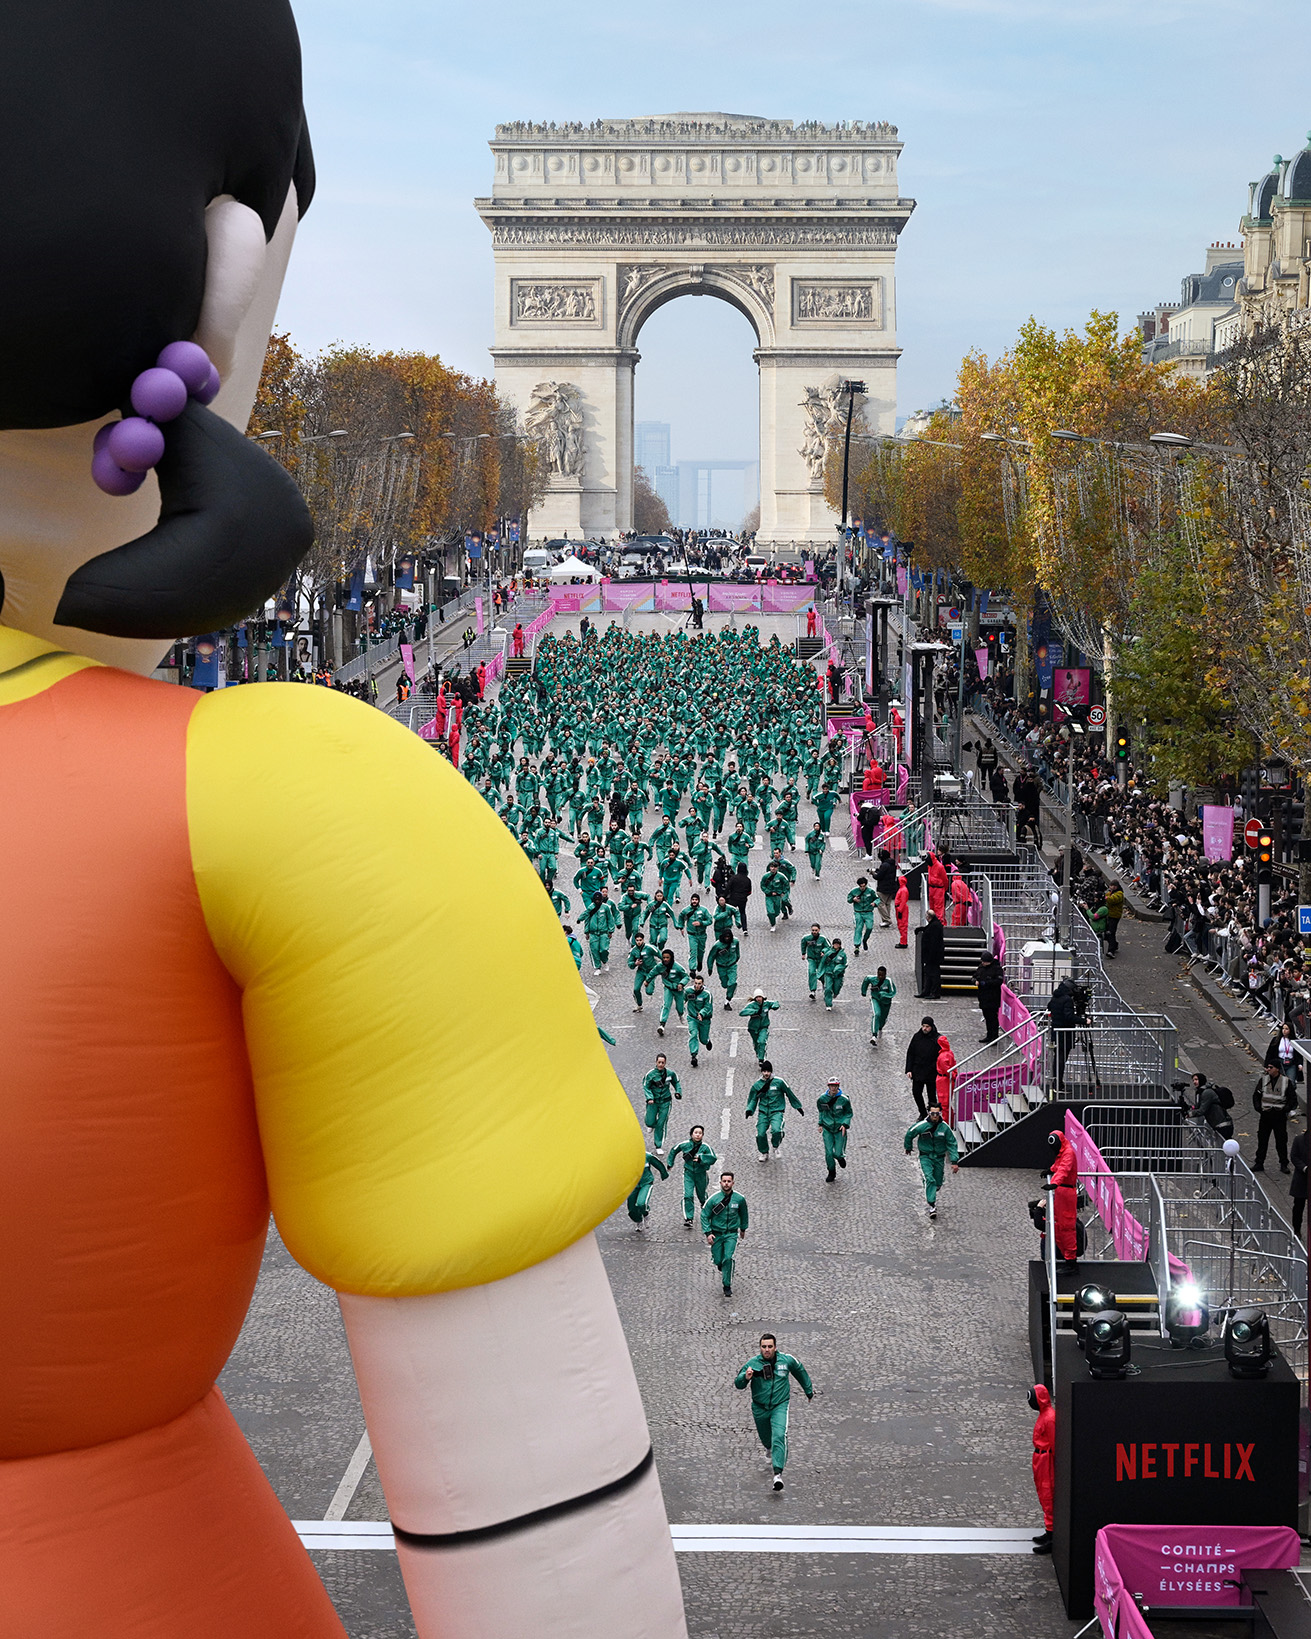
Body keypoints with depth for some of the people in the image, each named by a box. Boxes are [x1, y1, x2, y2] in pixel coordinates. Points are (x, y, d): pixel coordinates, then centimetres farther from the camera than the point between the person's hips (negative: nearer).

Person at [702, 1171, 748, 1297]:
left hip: (731, 1234, -1)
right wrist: (708, 1233, -11)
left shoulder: (739, 1199, -5)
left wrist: (743, 1229, 23)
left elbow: (744, 1214, 14)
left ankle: (727, 1286, -7)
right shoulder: (714, 1199, -10)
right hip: (716, 1234, 1)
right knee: (717, 1261, 4)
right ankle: (722, 1271, 41)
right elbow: (704, 1216, -2)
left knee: (728, 1258, -19)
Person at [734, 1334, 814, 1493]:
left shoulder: (787, 1360, -9)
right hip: (759, 1408, 2)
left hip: (780, 1406, -2)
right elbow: (738, 1384, -15)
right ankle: (771, 1451, 58)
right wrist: (746, 1377, -38)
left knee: (779, 1436, -23)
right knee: (765, 1438, 20)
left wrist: (809, 1390, 24)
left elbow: (800, 1372, 12)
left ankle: (778, 1473, -29)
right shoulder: (752, 1363, -13)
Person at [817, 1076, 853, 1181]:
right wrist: (820, 1124, 11)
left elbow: (849, 1113, 2)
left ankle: (840, 1157, 34)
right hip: (827, 1129, 1)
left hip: (840, 1129, -1)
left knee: (838, 1153, -4)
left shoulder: (844, 1099, -10)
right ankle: (831, 1173, 17)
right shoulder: (822, 1098, -4)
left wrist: (845, 1124, -11)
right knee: (828, 1152, -5)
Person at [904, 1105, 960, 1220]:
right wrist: (908, 1147, 21)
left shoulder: (944, 1127, -10)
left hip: (939, 1158, 2)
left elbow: (952, 1144, -3)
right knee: (929, 1179, -21)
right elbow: (909, 1134, 5)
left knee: (938, 1183, 9)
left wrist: (955, 1162, -8)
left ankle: (931, 1194, 43)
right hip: (925, 1157, -2)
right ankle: (932, 1206, -21)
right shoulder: (922, 1125, -14)